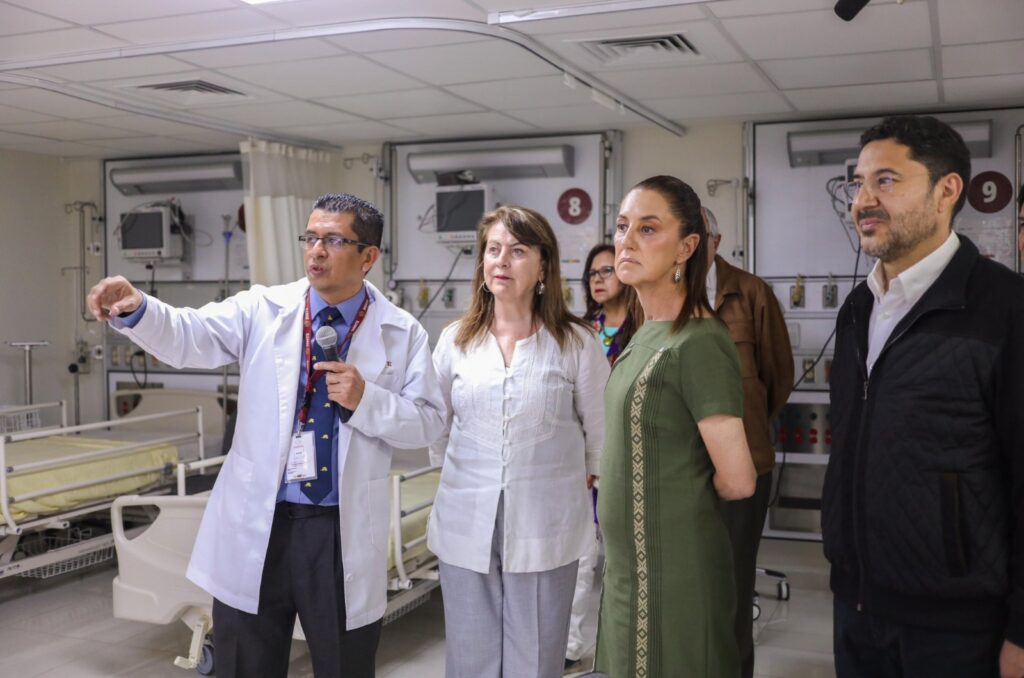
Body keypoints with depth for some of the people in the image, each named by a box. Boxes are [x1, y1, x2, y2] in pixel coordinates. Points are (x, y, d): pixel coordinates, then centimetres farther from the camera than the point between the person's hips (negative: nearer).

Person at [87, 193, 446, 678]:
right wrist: (135, 309, -33)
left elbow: (428, 422, -2)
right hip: (255, 527, 1)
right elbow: (188, 337, -13)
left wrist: (366, 400, -18)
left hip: (344, 534, 0)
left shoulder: (402, 333, -1)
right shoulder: (262, 309, 1)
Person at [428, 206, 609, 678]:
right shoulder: (455, 340, 4)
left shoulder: (576, 343, -3)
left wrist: (573, 483, 7)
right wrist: (463, 476, 11)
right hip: (466, 527, 2)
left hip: (545, 529, -2)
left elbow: (600, 431, 4)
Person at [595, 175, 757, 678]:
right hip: (630, 564, 9)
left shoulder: (698, 344, -20)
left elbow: (737, 481, -20)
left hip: (672, 572, -9)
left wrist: (689, 493, -3)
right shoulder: (647, 335, 7)